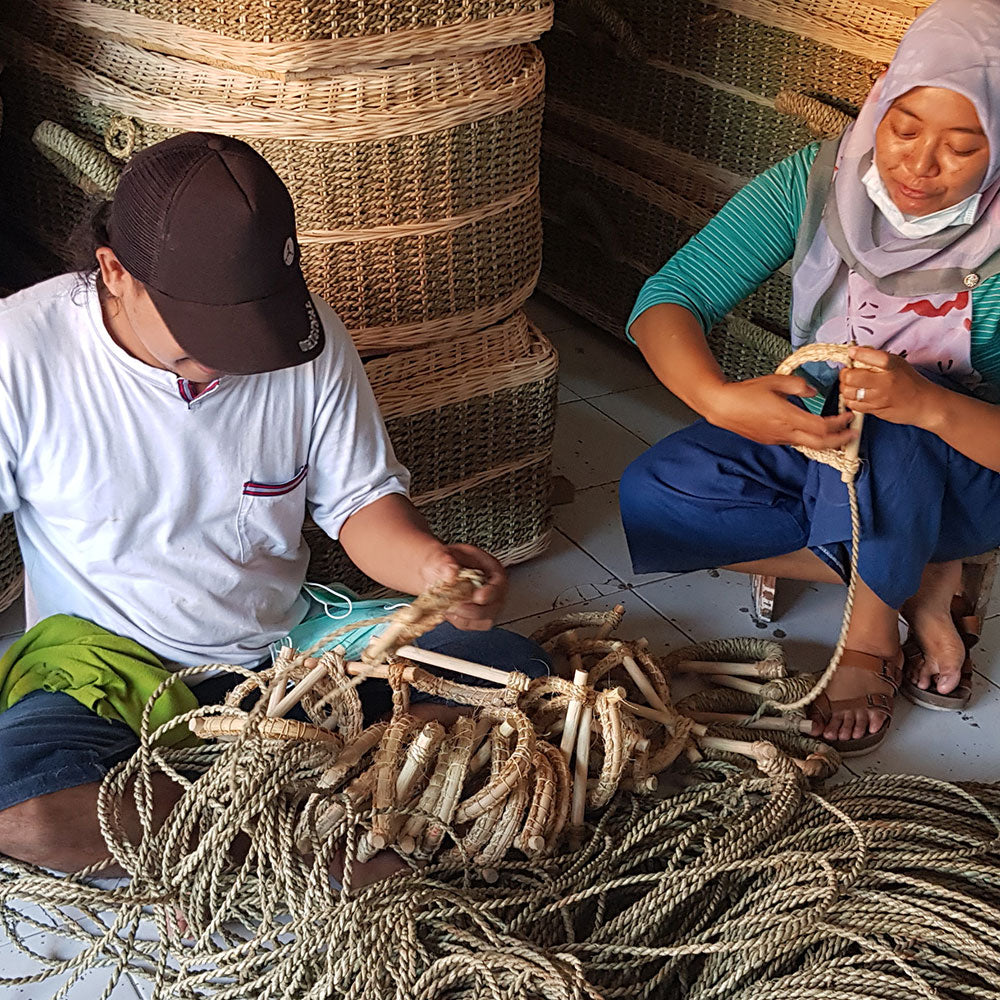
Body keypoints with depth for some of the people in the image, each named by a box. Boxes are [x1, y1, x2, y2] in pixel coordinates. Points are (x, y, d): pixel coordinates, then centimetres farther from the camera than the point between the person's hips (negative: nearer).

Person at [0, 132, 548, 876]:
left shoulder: (310, 337, -8)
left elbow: (360, 500, 2)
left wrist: (431, 565, -20)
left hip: (293, 647, 3)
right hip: (106, 672, -2)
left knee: (516, 672, -13)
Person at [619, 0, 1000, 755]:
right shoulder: (814, 185, -15)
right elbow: (667, 299, -19)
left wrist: (928, 404, -48)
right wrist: (718, 398, -41)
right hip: (811, 444, 4)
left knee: (878, 425, -39)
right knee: (651, 500, -21)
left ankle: (871, 633, -12)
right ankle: (919, 581, -9)